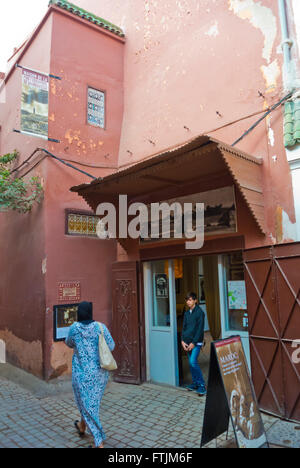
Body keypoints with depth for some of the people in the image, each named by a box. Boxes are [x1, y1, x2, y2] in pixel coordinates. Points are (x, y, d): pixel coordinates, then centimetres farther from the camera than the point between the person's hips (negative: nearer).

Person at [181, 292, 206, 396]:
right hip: (187, 342, 7)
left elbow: (200, 329, -12)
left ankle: (202, 385, -5)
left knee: (193, 362, -15)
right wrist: (183, 340, 1)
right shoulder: (187, 313, 10)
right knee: (191, 363, 10)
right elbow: (184, 327, 13)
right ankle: (195, 383, 24)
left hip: (196, 342, -6)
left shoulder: (199, 312, -9)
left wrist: (193, 343, -14)